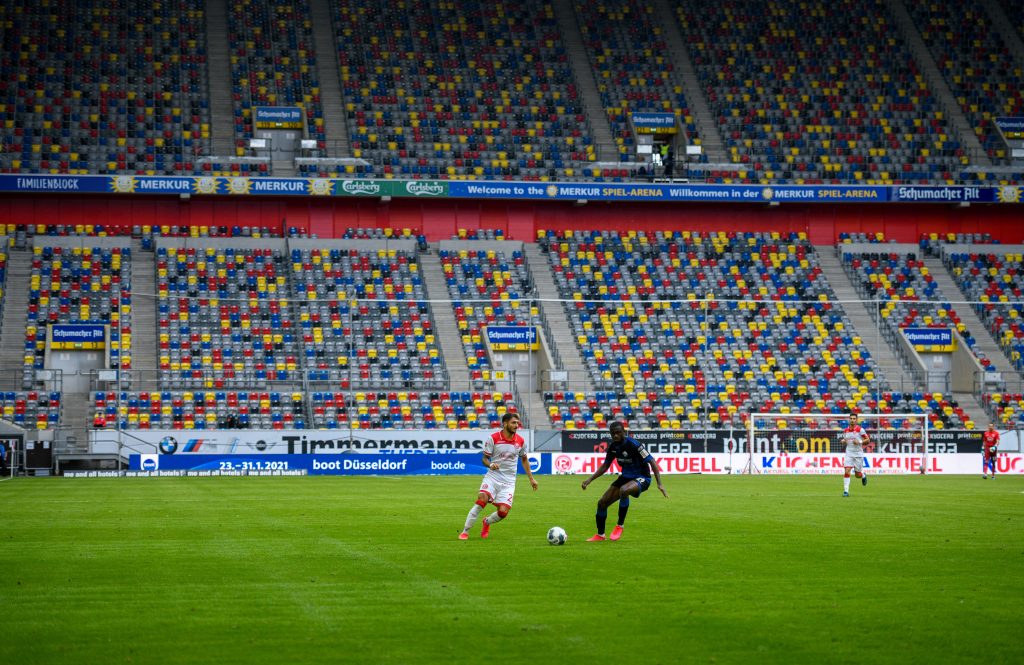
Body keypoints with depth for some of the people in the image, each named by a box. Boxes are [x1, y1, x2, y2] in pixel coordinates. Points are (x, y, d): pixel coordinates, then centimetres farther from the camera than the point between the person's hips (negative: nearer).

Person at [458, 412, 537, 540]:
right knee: (482, 499, -26)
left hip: (508, 481, 2)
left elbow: (524, 460, 18)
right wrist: (490, 464, -23)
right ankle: (465, 531, -15)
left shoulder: (520, 441, 2)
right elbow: (485, 458, 0)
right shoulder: (493, 438, -7)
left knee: (503, 512, -12)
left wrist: (531, 479, 18)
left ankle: (487, 522, 24)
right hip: (492, 476, -2)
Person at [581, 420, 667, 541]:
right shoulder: (613, 447, -1)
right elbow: (605, 466, 14)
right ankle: (600, 535, 21)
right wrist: (590, 479, 4)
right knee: (602, 502, 2)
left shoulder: (633, 445, -23)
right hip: (626, 477, 8)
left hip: (641, 478, -8)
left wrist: (659, 483, -30)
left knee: (623, 490, -39)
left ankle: (620, 526, -22)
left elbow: (651, 461, -23)